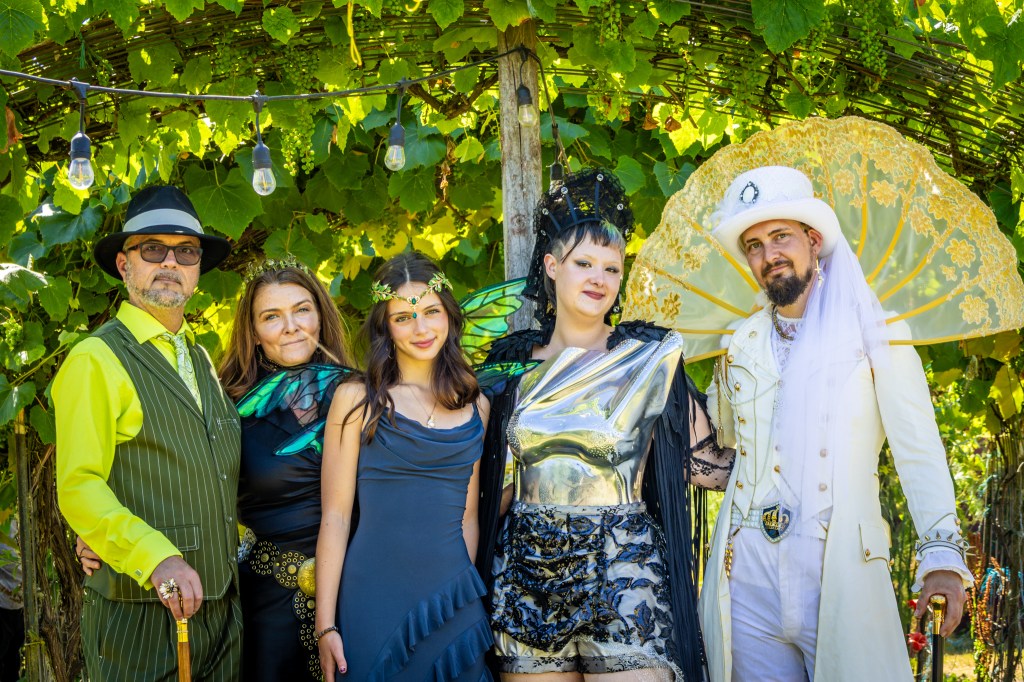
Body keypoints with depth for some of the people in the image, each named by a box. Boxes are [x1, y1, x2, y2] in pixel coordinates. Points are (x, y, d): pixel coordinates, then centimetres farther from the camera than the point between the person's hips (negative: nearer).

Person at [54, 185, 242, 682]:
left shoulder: (200, 359, 17)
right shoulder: (96, 359, -7)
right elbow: (78, 490, -15)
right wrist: (156, 558, -26)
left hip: (222, 604, 7)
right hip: (142, 613, -7)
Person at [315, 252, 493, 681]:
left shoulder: (475, 406, 9)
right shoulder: (357, 400, -3)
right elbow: (335, 517, -4)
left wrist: (471, 598, 12)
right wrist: (326, 625, -8)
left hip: (453, 599, 4)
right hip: (374, 598, -3)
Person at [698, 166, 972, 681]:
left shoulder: (873, 330, 1)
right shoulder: (739, 344, 13)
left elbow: (917, 447, -5)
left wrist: (942, 552, -15)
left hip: (841, 575, -3)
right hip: (746, 575, 3)